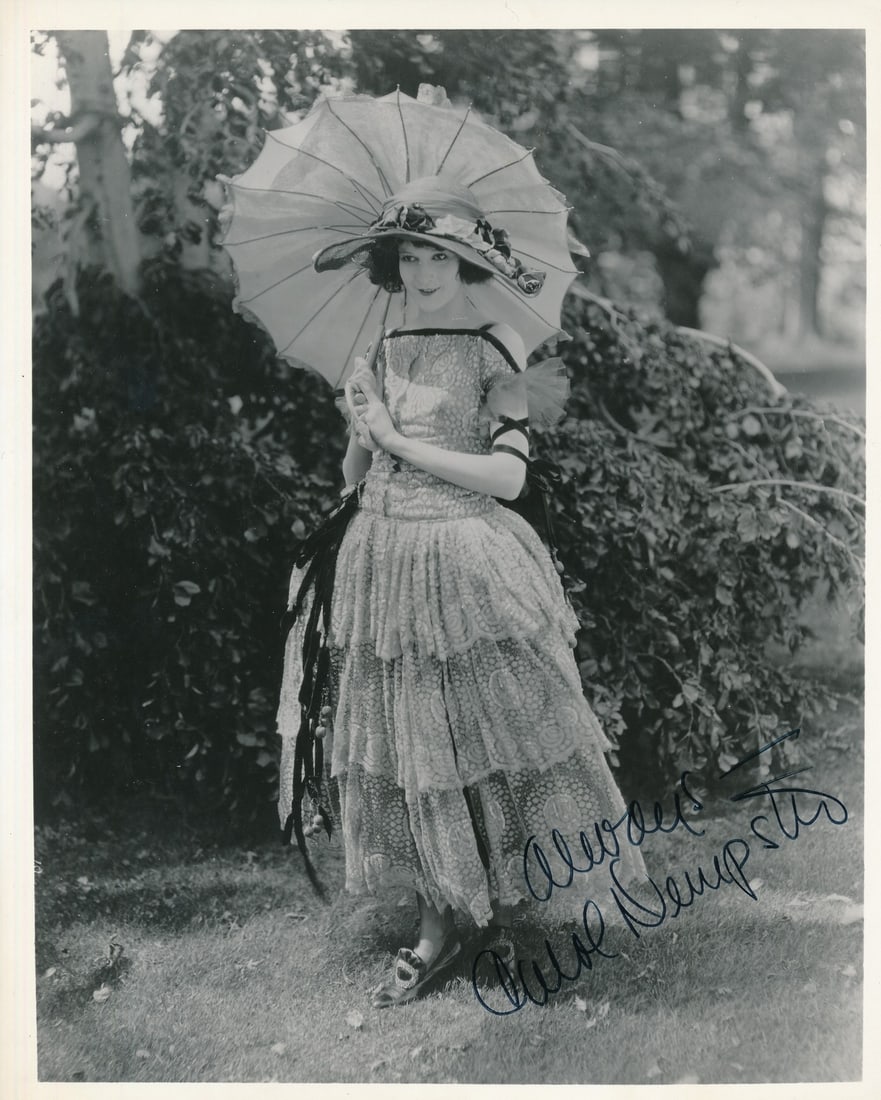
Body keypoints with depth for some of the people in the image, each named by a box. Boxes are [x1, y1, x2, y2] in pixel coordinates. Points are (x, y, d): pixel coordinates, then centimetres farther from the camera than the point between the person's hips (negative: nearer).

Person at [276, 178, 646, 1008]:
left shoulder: (494, 350, -6)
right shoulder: (383, 354, 10)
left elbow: (506, 476, -14)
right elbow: (354, 477, 13)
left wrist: (400, 439, -11)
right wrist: (360, 426, -7)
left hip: (464, 562, -5)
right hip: (383, 561, 5)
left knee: (481, 741, 2)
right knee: (404, 751, 8)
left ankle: (503, 899, 22)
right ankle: (437, 924, 20)